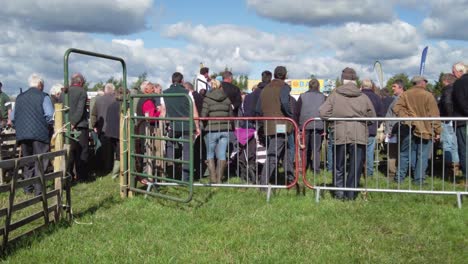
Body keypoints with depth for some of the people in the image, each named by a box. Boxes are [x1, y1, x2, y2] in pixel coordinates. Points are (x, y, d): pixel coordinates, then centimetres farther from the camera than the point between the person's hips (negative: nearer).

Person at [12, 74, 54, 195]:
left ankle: (28, 188, 22)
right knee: (40, 163, 1)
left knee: (27, 162, 16)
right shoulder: (43, 96, -4)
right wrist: (48, 126, 4)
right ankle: (39, 190, 0)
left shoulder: (20, 97, 11)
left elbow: (13, 117, 12)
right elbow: (50, 116, -13)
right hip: (40, 134, -5)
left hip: (22, 134, 5)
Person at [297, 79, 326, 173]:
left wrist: (298, 126, 9)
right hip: (318, 125, -1)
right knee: (316, 149, 3)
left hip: (305, 125, 1)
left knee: (305, 148, 9)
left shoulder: (302, 96, 6)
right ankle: (316, 169, 0)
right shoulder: (322, 97, 5)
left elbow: (297, 111, 4)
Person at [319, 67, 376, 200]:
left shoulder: (335, 95, -4)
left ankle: (339, 192, 12)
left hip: (340, 135, 0)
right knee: (355, 167, 9)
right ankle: (351, 194, 12)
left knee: (339, 167, 13)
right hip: (359, 136, 0)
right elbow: (372, 116, 3)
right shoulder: (363, 97, -1)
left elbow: (323, 112, -9)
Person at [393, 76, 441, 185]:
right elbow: (434, 115, -7)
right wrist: (437, 131, -5)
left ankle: (400, 177, 14)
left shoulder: (405, 94, 2)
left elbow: (397, 108, -7)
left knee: (405, 153, 12)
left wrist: (405, 117, -6)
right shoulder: (428, 95, -6)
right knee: (422, 155, 4)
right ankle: (419, 179, 5)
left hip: (408, 128, 3)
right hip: (424, 129, -3)